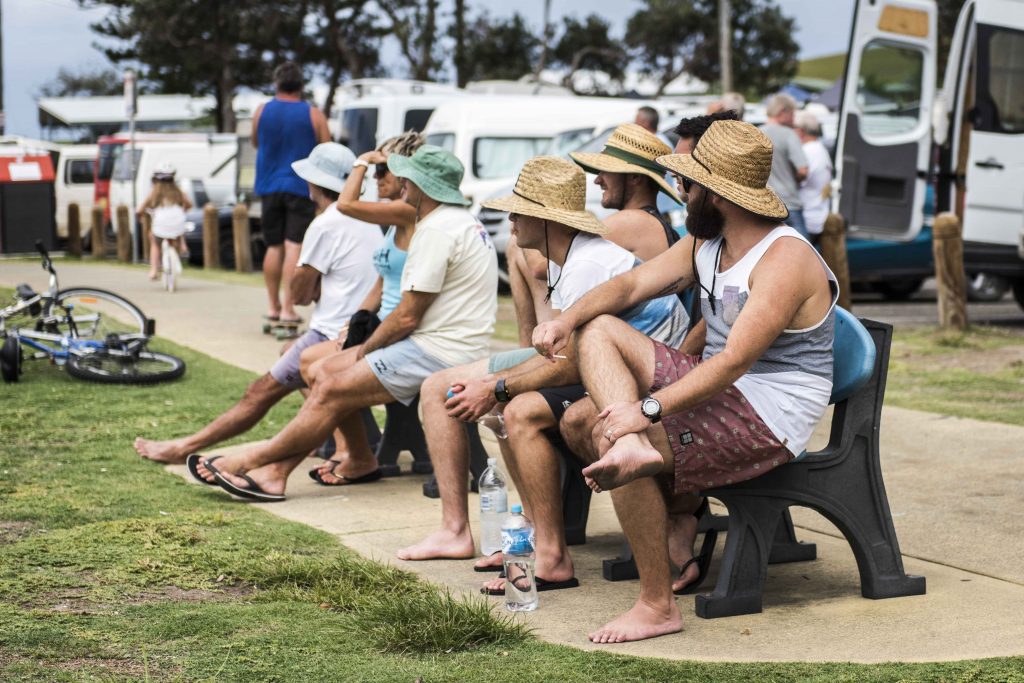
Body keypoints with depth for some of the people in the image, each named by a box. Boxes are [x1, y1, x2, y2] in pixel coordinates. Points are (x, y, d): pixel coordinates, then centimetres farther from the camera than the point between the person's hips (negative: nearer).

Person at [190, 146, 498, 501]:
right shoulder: (459, 220, 18)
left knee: (332, 391, -13)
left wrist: (366, 349, -3)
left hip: (439, 353, -11)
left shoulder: (437, 230, -17)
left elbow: (408, 316, -19)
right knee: (326, 374, 6)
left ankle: (252, 462, -7)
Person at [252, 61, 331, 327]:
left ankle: (273, 305, 19)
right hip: (301, 188, -3)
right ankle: (288, 308, -12)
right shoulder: (313, 115, -3)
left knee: (274, 247, 14)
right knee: (294, 247, -6)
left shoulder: (261, 111, 3)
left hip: (269, 187, 3)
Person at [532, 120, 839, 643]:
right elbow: (632, 285, 6)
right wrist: (566, 319, -13)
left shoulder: (785, 260, -19)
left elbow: (736, 360, -28)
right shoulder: (704, 243, 11)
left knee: (611, 438, -24)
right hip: (717, 391, 10)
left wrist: (648, 408, -33)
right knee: (599, 330, 1)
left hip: (767, 418, -10)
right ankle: (632, 446, -25)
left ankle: (657, 605, -16)